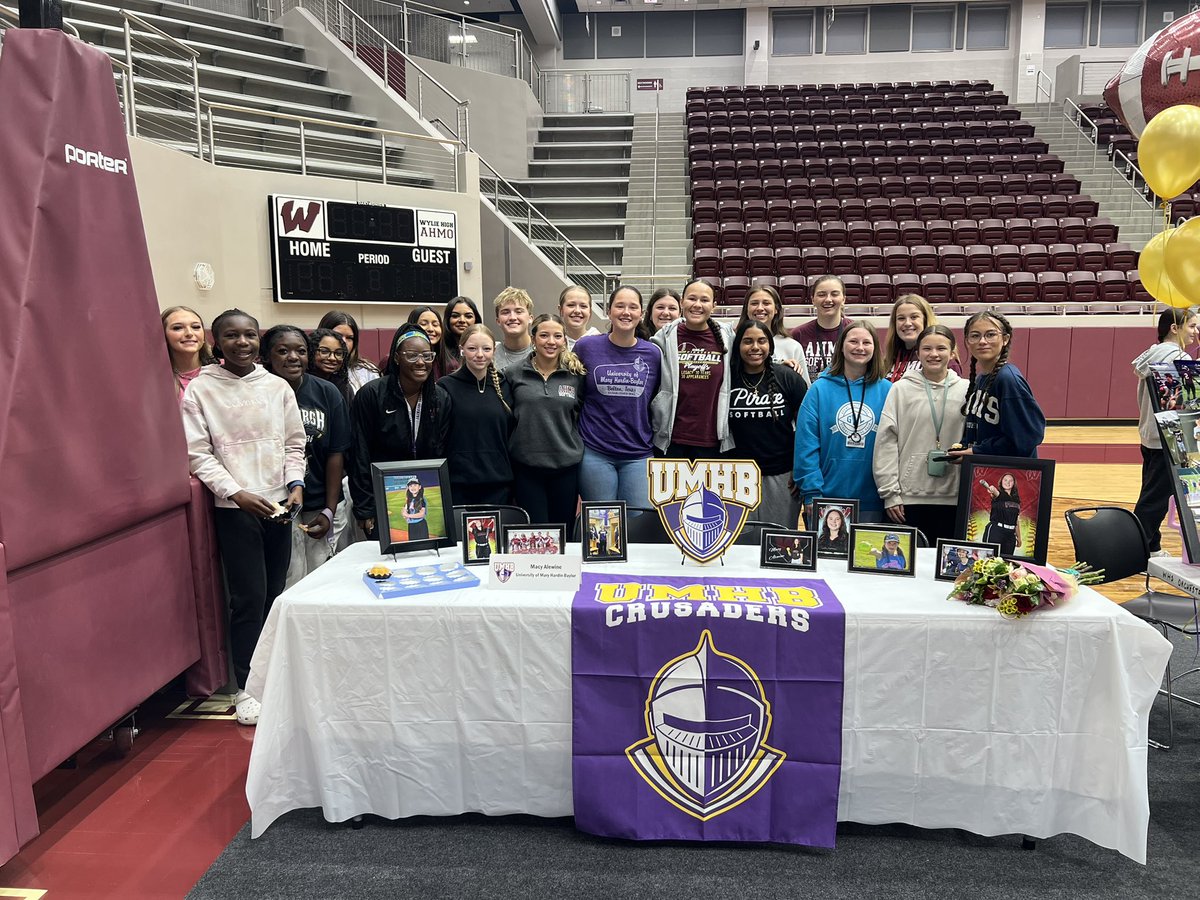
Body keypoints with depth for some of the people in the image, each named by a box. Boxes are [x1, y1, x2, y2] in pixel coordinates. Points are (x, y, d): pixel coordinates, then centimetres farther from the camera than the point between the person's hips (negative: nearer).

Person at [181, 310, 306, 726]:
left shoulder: (277, 386, 7)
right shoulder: (200, 389, -2)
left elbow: (294, 442, 11)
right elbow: (199, 454, -5)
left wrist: (296, 483, -4)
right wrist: (237, 493, -15)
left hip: (278, 505, 3)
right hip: (234, 508, -3)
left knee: (274, 595, 9)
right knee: (248, 598, -3)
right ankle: (245, 687, 11)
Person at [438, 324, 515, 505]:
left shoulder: (504, 387, 9)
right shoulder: (446, 387, -1)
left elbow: (512, 435, 13)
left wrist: (514, 480, 10)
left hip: (499, 486, 3)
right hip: (457, 485, -3)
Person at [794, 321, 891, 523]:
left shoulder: (886, 390, 4)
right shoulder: (820, 389, 0)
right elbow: (806, 445, -4)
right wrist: (811, 492, -10)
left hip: (872, 500, 1)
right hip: (827, 497, -1)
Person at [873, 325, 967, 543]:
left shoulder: (966, 390, 6)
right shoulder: (901, 389, 3)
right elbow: (886, 442, -1)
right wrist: (890, 492, -6)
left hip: (954, 497, 1)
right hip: (909, 496, -1)